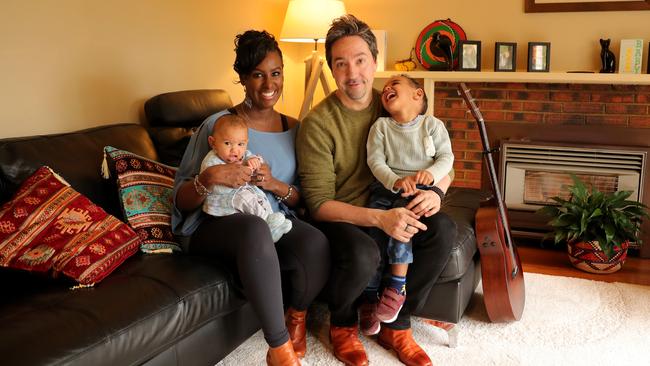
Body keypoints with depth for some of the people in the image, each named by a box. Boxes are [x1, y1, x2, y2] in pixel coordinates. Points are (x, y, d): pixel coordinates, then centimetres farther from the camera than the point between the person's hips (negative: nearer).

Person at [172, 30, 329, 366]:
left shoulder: (293, 129, 9)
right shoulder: (218, 124, -3)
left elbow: (300, 200, 11)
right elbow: (181, 201, -2)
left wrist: (276, 185, -11)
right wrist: (209, 178, -24)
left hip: (277, 224, 3)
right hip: (215, 226, -3)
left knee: (316, 244, -31)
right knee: (254, 228, -40)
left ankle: (296, 318, 2)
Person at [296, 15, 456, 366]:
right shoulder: (318, 123, -16)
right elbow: (319, 203, -19)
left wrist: (435, 190, -20)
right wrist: (379, 218, -33)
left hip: (389, 209, 5)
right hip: (338, 217, -4)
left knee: (443, 230, -22)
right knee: (363, 254, -36)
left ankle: (396, 325, -3)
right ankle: (342, 325, 0)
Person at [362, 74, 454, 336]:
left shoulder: (432, 124, 6)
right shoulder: (381, 126, 9)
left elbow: (446, 157, 1)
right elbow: (375, 161, -3)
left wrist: (431, 174, -22)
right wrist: (396, 181, -21)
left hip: (421, 189, -2)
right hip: (386, 187, 2)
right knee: (373, 237, -18)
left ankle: (397, 286, -26)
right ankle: (370, 302, -9)